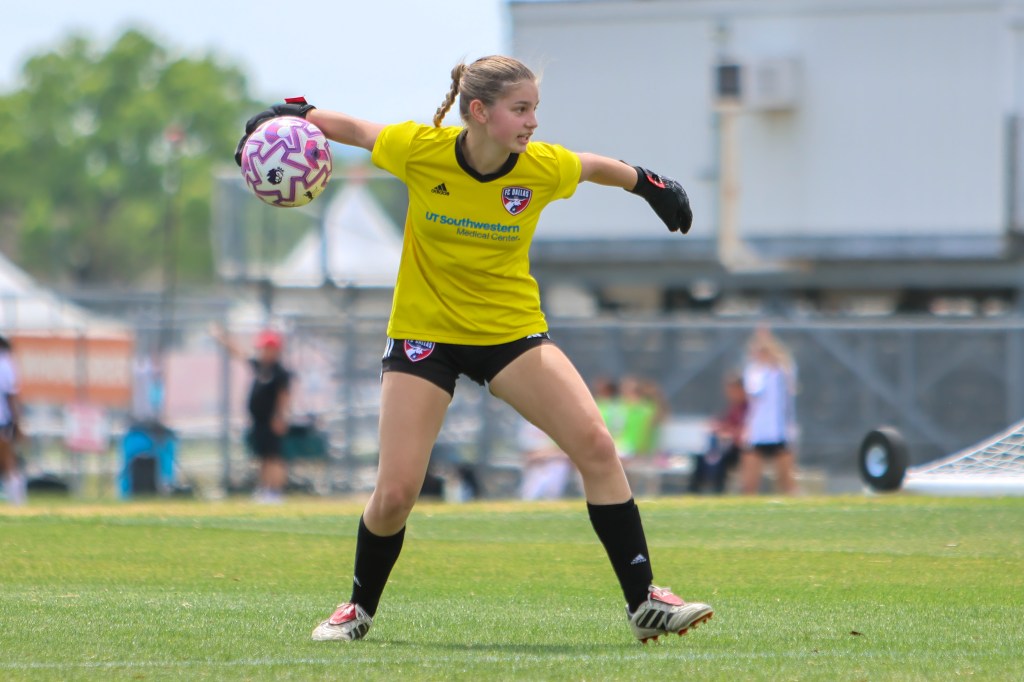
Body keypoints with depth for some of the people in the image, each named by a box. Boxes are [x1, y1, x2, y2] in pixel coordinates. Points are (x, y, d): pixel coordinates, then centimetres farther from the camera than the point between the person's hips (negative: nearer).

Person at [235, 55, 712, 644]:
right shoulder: (420, 150, -18)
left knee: (596, 444, -17)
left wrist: (652, 186, 22)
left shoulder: (543, 168, -14)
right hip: (425, 329, -1)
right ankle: (361, 608, 22)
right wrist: (293, 115, -10)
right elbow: (354, 129, 1)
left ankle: (644, 601, -9)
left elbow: (599, 167, 9)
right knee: (395, 494, -7)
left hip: (512, 329, 1)